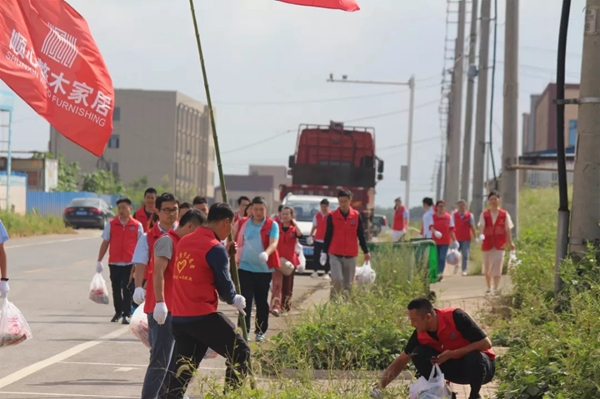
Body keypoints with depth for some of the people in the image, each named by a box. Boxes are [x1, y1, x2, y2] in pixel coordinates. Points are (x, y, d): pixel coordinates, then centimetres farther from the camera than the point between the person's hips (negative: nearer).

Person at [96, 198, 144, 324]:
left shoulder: (137, 226, 1)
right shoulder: (111, 224, 3)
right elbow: (105, 243, 5)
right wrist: (99, 261, 2)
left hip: (130, 263, -2)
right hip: (114, 263, 2)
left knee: (127, 289, -4)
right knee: (116, 289, 10)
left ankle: (126, 314, 0)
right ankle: (118, 312, 23)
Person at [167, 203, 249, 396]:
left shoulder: (184, 241, 11)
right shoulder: (215, 248, -12)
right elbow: (224, 286, -8)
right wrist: (236, 300, 12)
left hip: (178, 317, 8)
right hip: (203, 317, -8)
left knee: (185, 364, 14)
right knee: (240, 353, 4)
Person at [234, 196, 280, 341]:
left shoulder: (272, 225, -4)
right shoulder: (243, 223, 4)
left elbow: (274, 243, -18)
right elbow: (237, 242, 13)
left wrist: (266, 253, -38)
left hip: (264, 269, -1)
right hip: (245, 267, 1)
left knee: (262, 301, 9)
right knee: (246, 300, -3)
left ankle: (260, 331, 18)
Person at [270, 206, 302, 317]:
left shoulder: (294, 229, 4)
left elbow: (300, 234, -21)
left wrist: (294, 222, -13)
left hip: (290, 261, 2)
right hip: (278, 260, -2)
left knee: (288, 286, 9)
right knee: (277, 284, -16)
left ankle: (285, 307, 24)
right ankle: (275, 307, -27)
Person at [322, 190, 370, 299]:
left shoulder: (356, 216, 2)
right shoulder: (332, 216, -1)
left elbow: (361, 235, 10)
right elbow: (328, 235, 3)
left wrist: (366, 252, 11)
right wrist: (324, 252, -2)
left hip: (351, 255, 2)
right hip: (335, 254, -2)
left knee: (348, 284, 5)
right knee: (337, 279, -18)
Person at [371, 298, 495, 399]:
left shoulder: (456, 317, -27)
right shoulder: (420, 334, -12)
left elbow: (486, 343, -26)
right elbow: (400, 362, -3)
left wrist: (452, 353, -31)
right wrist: (380, 387, -15)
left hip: (480, 365, -4)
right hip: (454, 367, 4)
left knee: (474, 357, -39)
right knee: (418, 354, -17)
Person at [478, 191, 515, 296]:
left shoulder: (504, 214, 3)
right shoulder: (484, 214, 4)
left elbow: (508, 229, 4)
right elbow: (481, 226, -10)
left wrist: (510, 242, -2)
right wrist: (481, 235, -31)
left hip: (500, 245, -2)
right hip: (487, 244, 2)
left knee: (497, 268, -11)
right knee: (487, 268, 11)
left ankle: (495, 289, -11)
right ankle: (489, 288, 27)